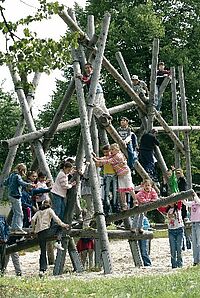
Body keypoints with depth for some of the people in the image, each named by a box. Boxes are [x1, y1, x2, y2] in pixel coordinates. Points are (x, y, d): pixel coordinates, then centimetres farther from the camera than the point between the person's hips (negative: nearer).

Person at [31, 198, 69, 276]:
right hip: (46, 230, -5)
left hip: (39, 233, 5)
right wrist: (63, 225, 3)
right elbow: (55, 218, -4)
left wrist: (34, 229, 15)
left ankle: (42, 269, -2)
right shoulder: (49, 210, 9)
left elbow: (33, 220, 7)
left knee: (43, 251, 6)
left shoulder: (39, 212, 21)